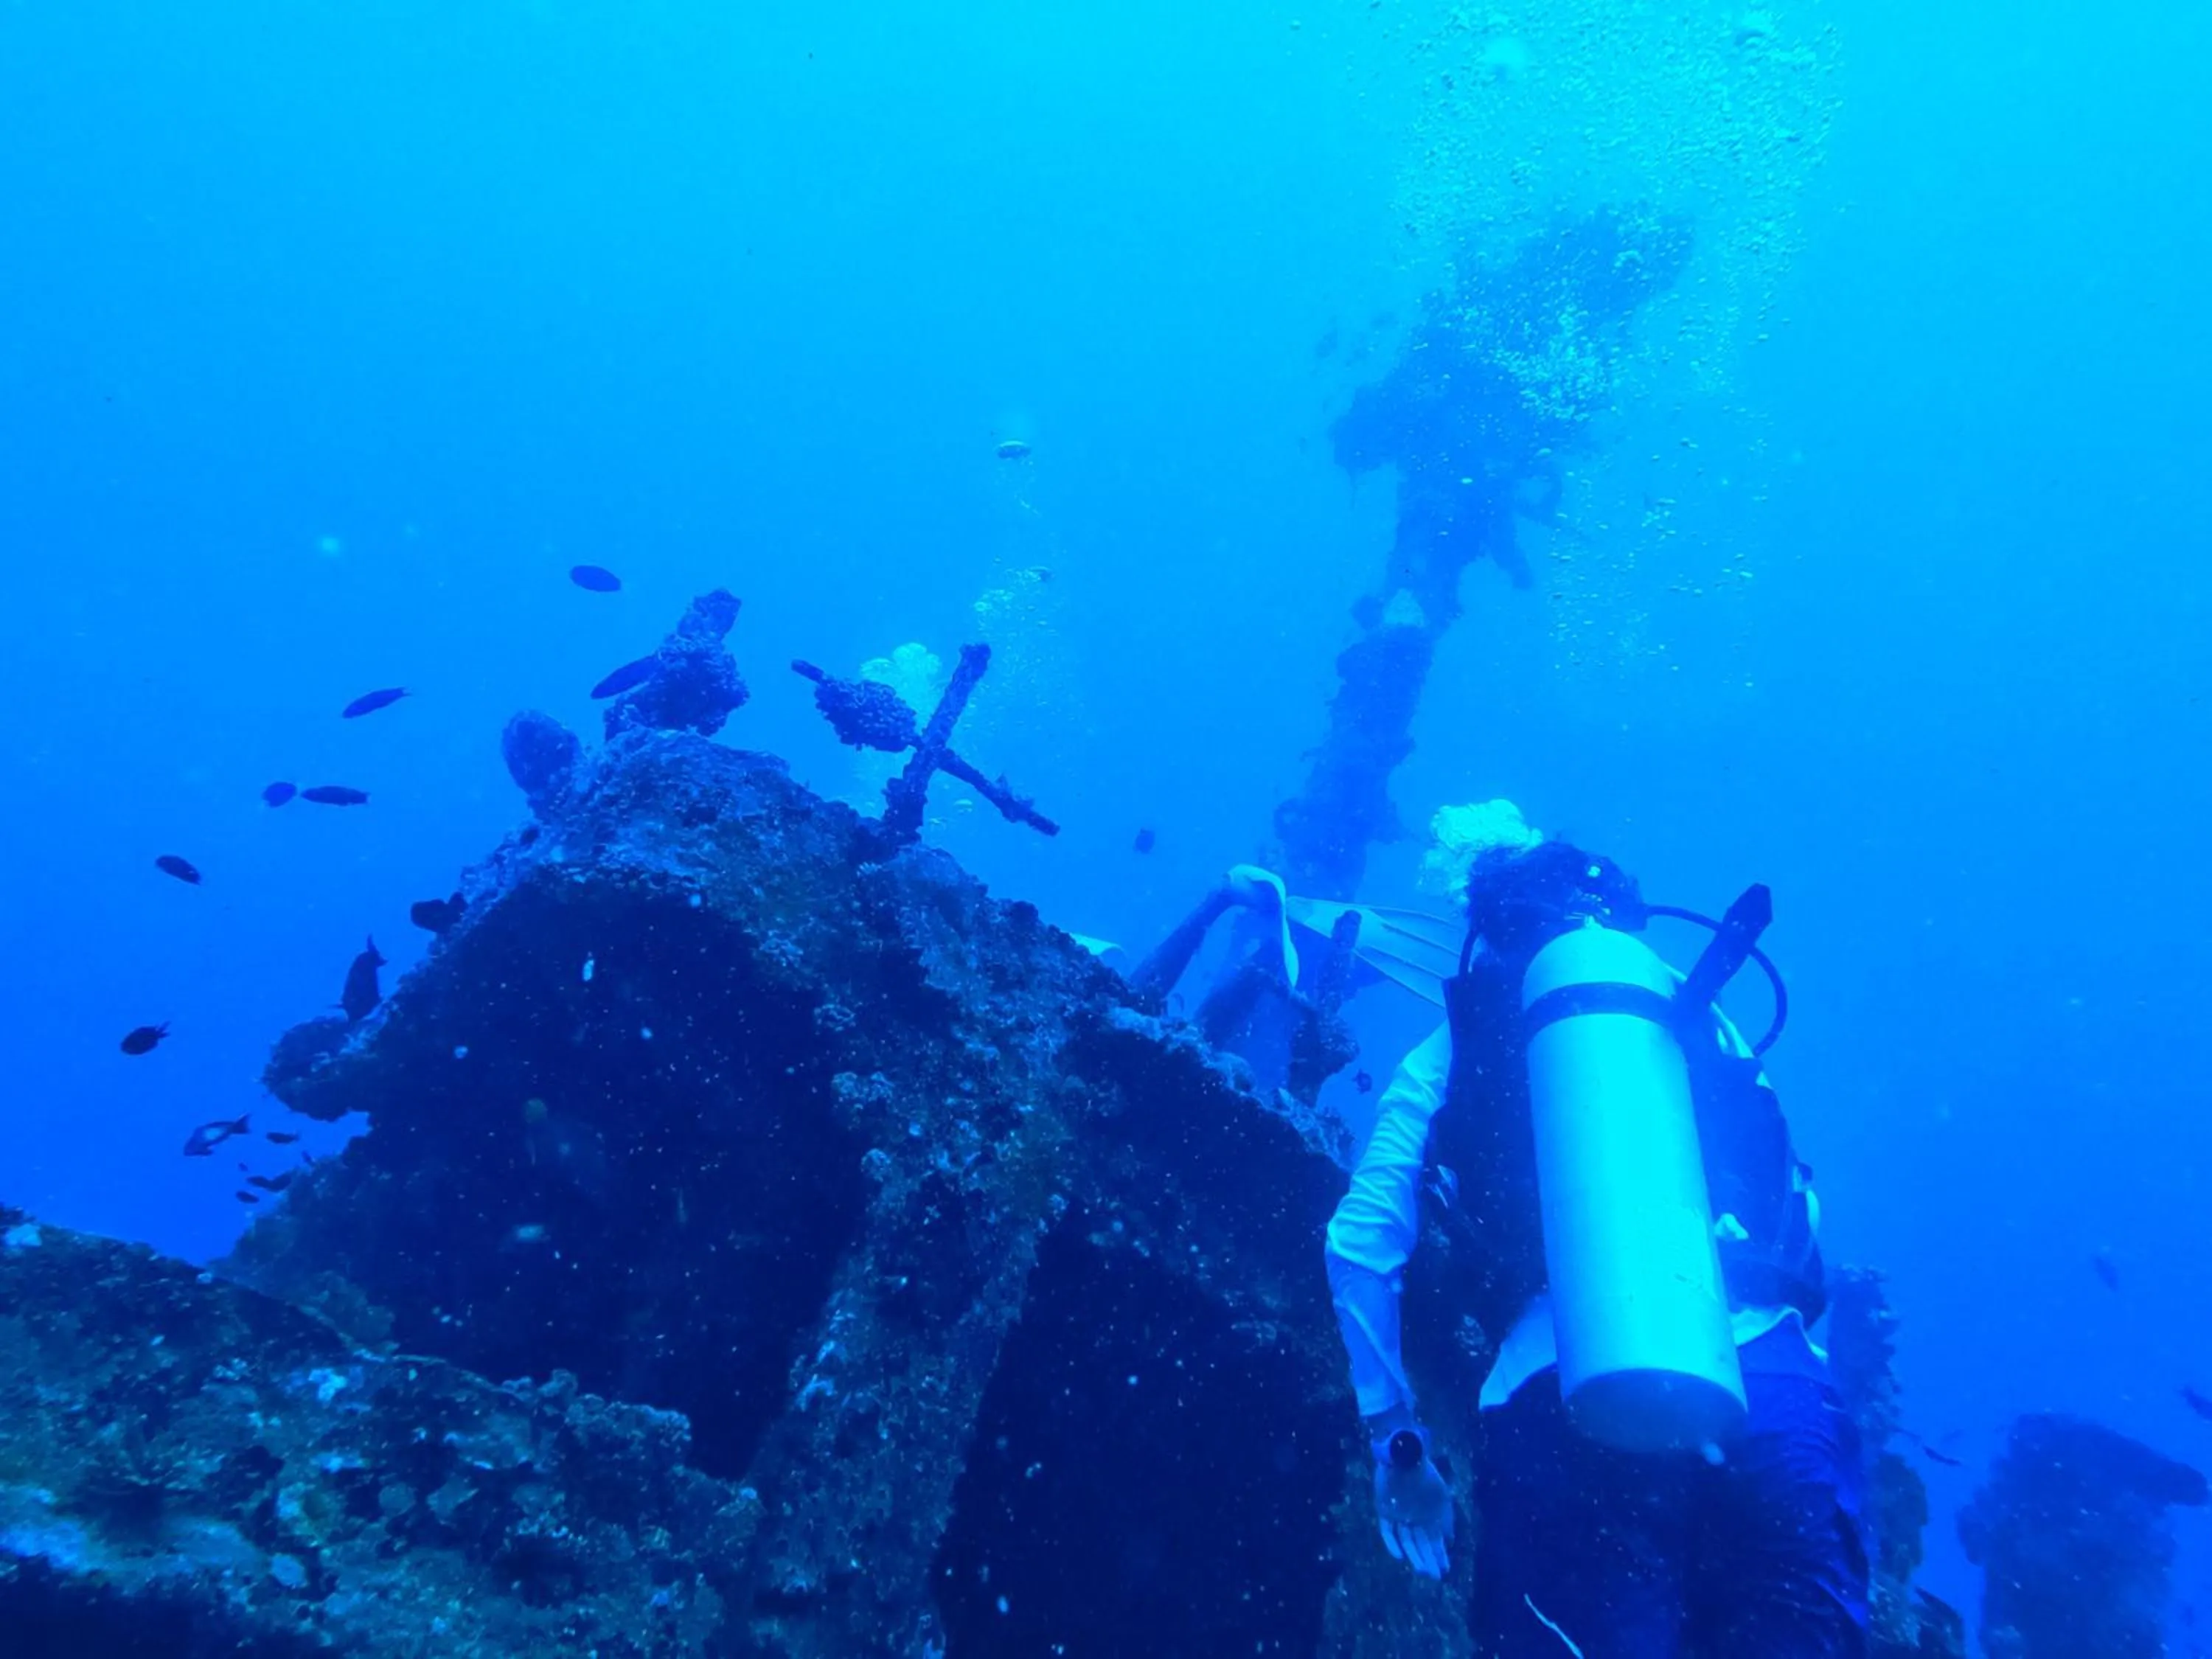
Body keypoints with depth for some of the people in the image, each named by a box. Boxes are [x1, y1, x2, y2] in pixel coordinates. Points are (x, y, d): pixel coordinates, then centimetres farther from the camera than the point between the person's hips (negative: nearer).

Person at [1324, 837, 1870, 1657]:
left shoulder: (1452, 1052, 17)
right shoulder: (1702, 1019, 24)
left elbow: (1360, 1244, 10)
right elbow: (1799, 1209, 26)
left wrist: (1396, 1438, 18)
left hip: (1562, 1400, -2)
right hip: (1767, 1383, 2)